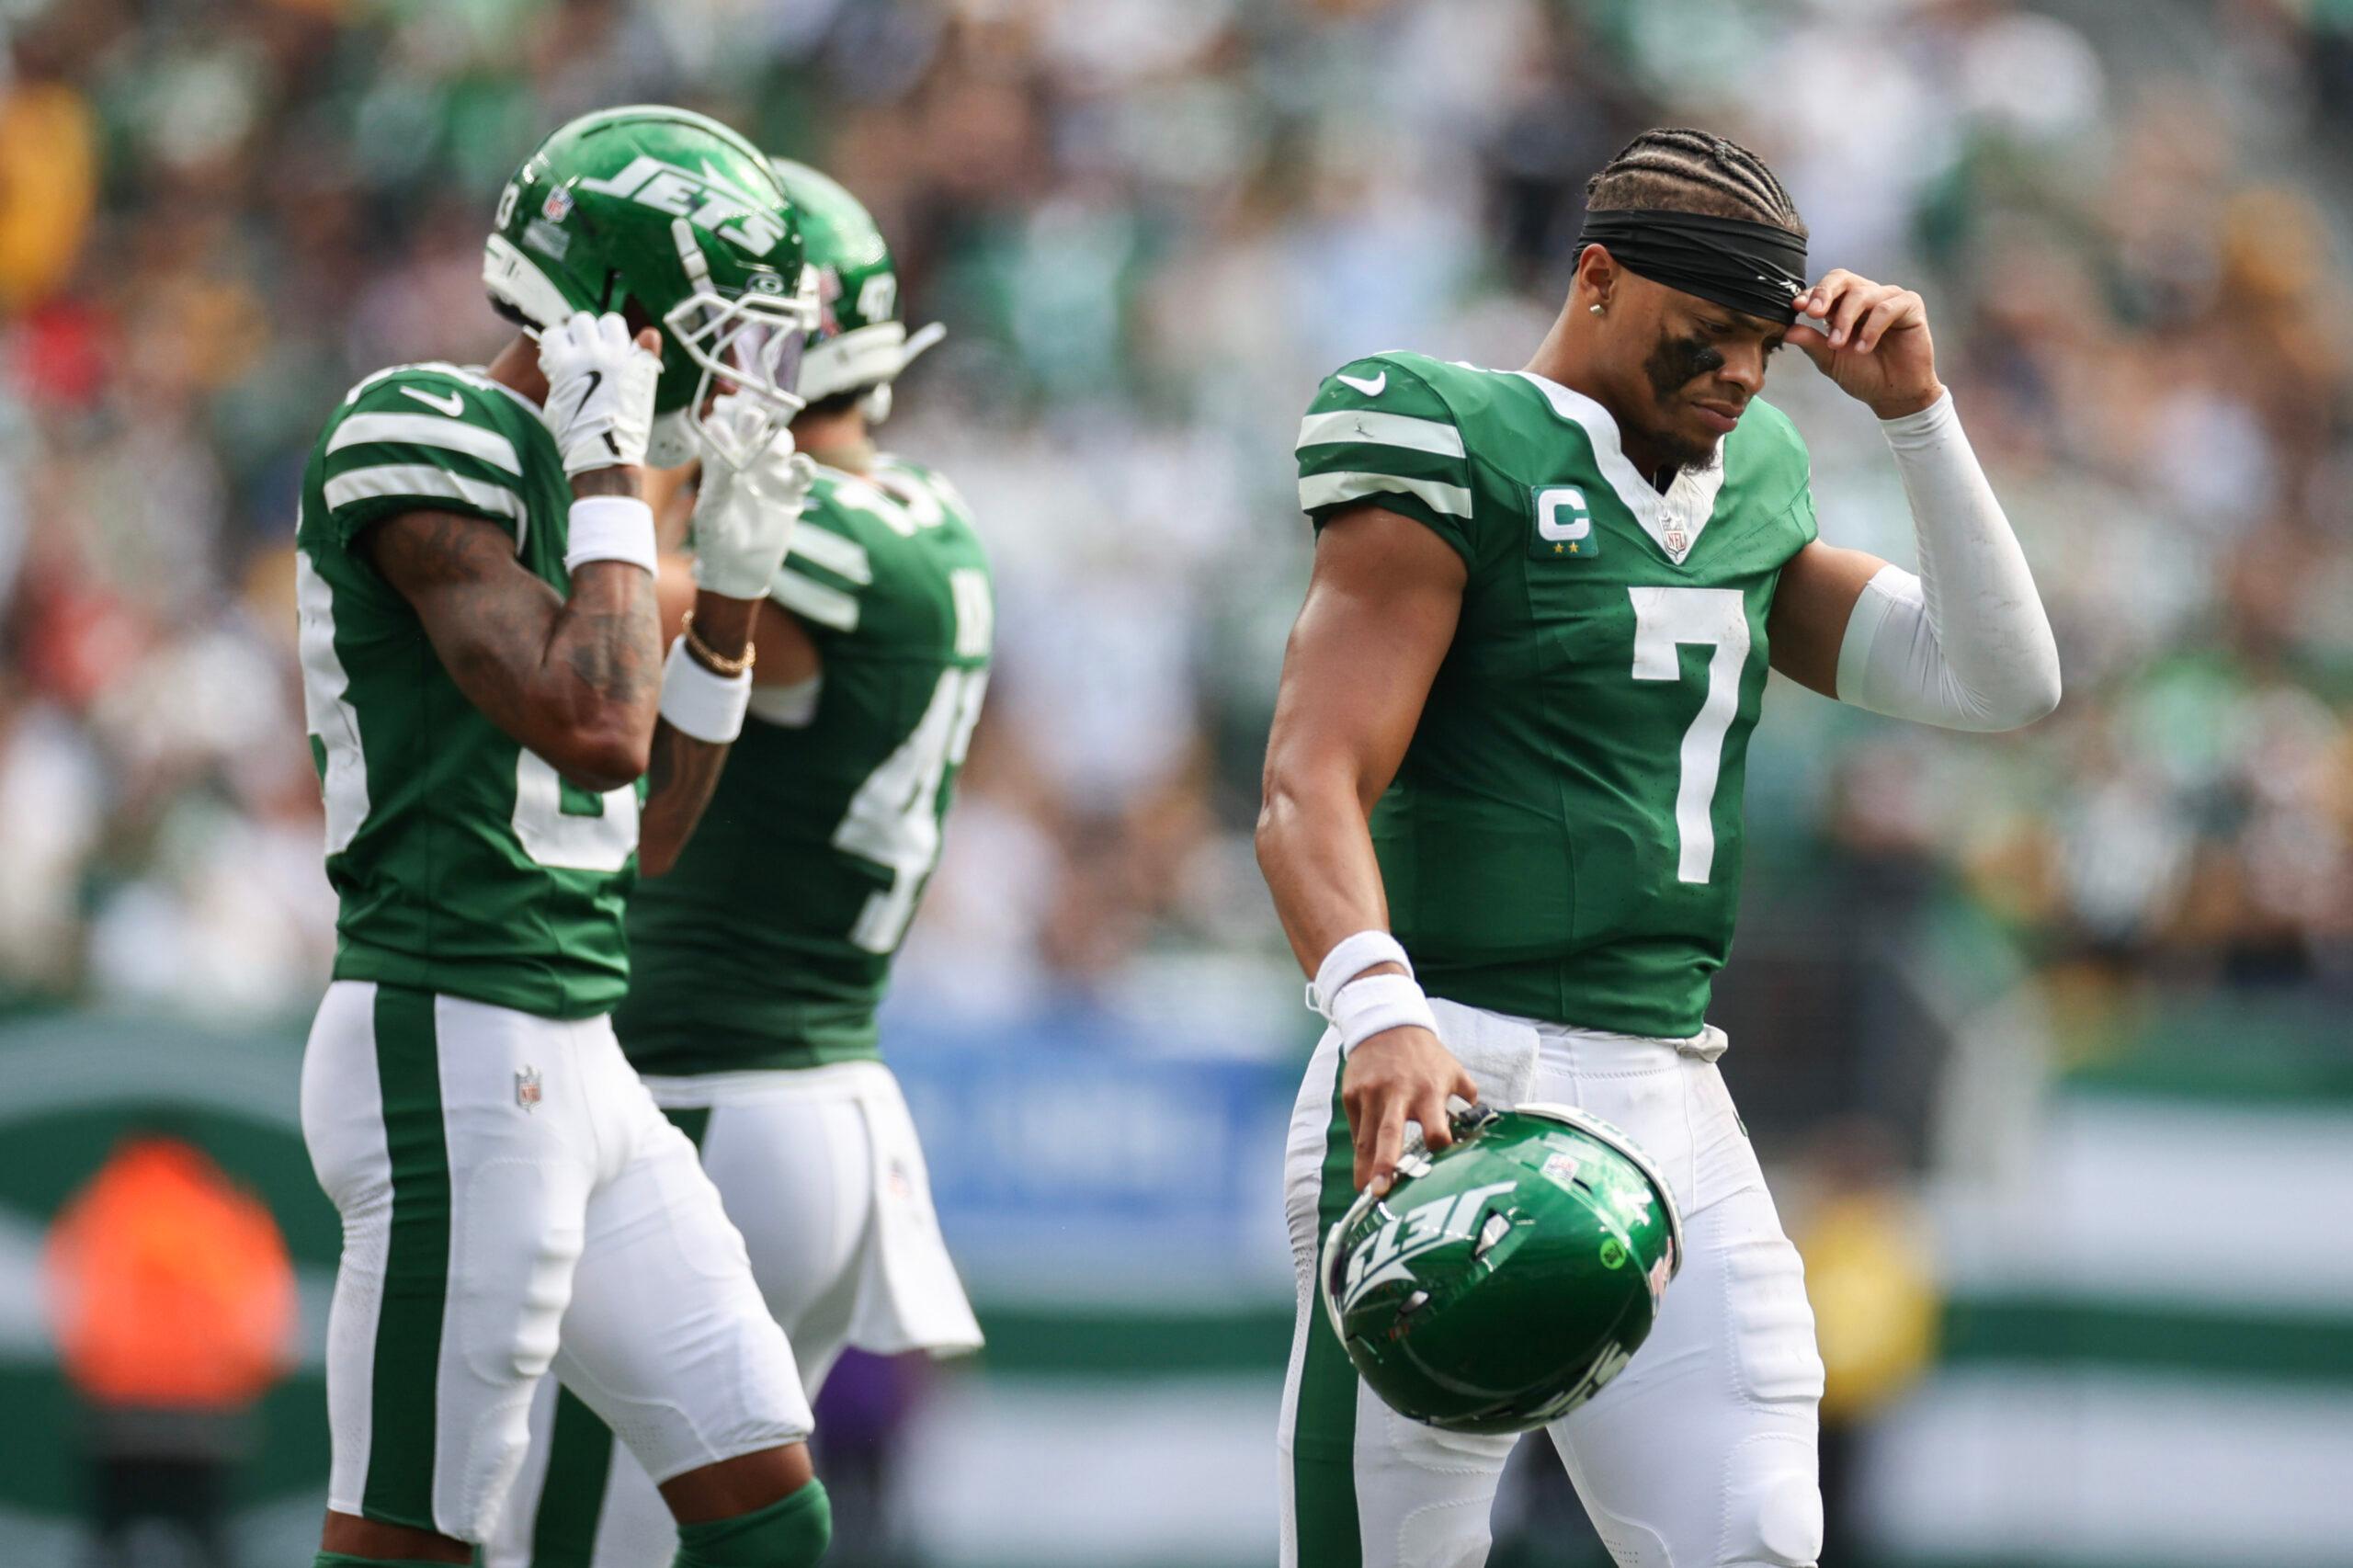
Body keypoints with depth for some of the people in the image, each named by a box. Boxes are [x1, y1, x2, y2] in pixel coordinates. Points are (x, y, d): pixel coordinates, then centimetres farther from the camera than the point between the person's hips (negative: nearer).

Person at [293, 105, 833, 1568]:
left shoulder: (552, 464, 17)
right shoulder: (422, 443, -12)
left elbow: (643, 829, 20)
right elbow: (596, 726, -22)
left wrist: (735, 588, 12)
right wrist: (614, 482, -11)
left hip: (574, 1061, 10)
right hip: (455, 1055, -10)